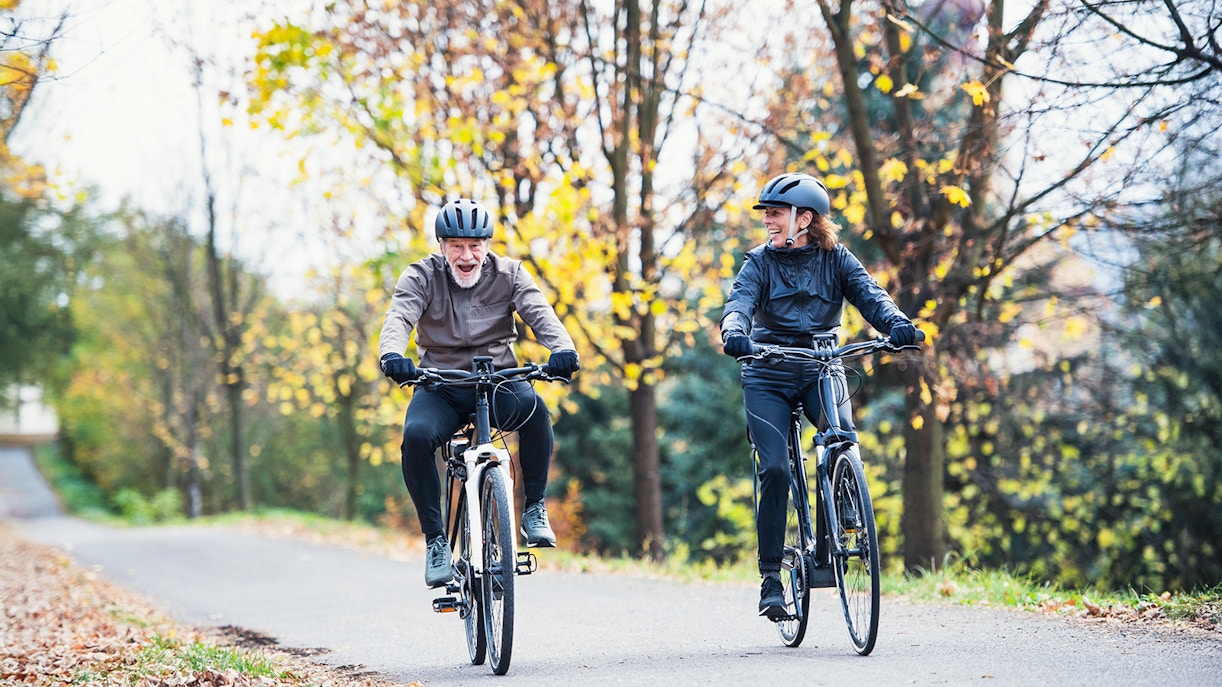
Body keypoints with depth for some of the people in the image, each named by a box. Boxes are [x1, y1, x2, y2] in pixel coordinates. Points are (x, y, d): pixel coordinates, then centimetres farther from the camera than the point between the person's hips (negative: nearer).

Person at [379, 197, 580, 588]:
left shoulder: (508, 274, 0)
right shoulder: (421, 277, -2)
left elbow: (539, 313, -15)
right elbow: (398, 317, -19)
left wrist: (562, 348, -38)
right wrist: (392, 354, -43)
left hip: (498, 380, 0)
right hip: (440, 386, 0)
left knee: (532, 406, -34)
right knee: (416, 435, -31)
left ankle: (534, 508, -15)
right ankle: (435, 539, -16)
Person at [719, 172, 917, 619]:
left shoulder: (835, 259, 2)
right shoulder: (760, 261, 0)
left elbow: (869, 294, -13)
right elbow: (740, 302, -17)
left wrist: (896, 323, -35)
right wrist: (735, 333, -40)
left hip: (821, 368, 0)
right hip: (769, 377, 0)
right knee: (774, 469, -15)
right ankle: (771, 577, -5)